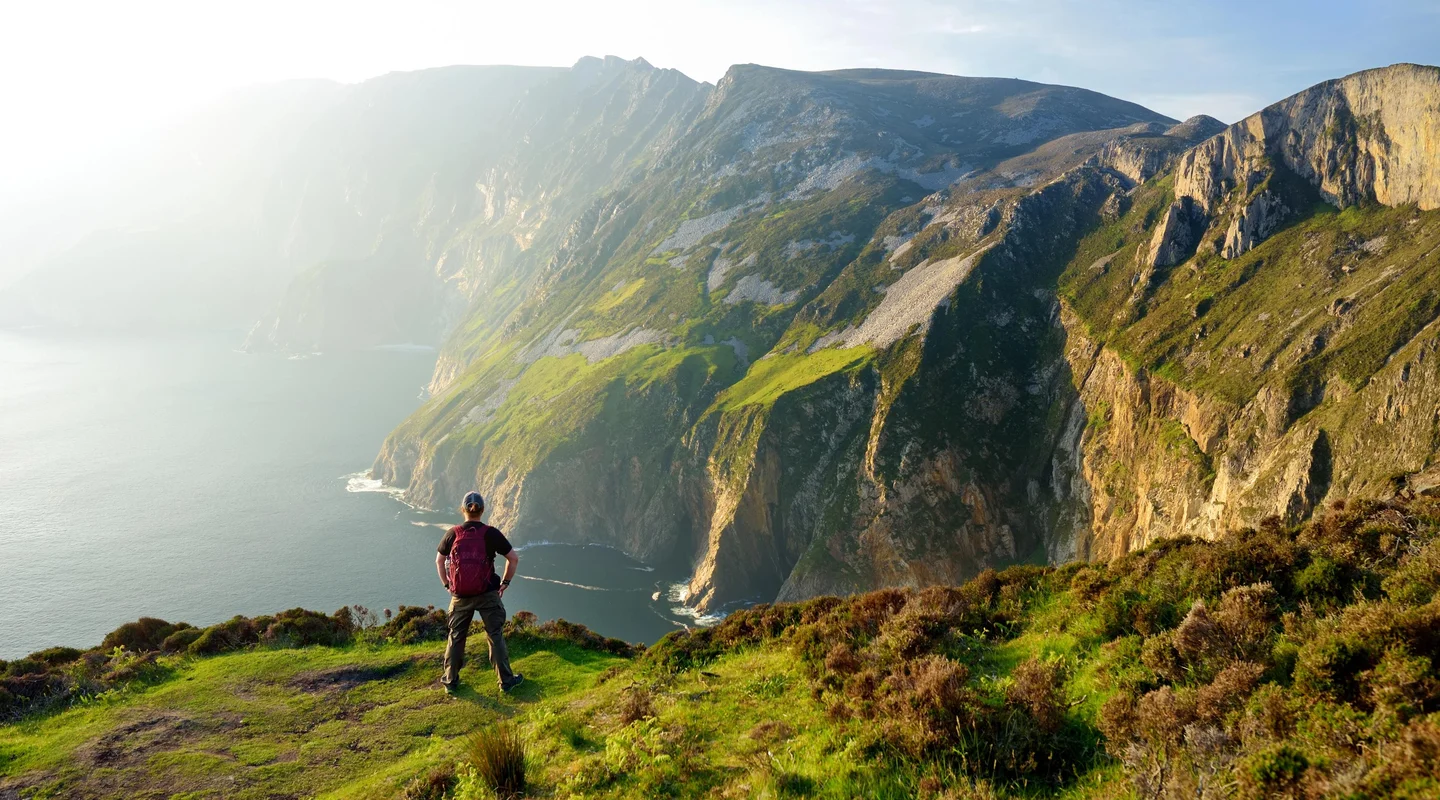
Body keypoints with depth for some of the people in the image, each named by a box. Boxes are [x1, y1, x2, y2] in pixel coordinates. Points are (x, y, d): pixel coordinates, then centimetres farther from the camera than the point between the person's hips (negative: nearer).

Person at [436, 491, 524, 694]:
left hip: (460, 596, 2)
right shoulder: (491, 534, -10)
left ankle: (450, 680, 27)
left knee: (456, 637, 16)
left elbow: (439, 561, 9)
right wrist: (505, 583, 5)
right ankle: (506, 680, 15)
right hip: (488, 594, -1)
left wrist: (447, 584, 18)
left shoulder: (452, 534, -4)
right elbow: (514, 558, -6)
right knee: (495, 636, 9)